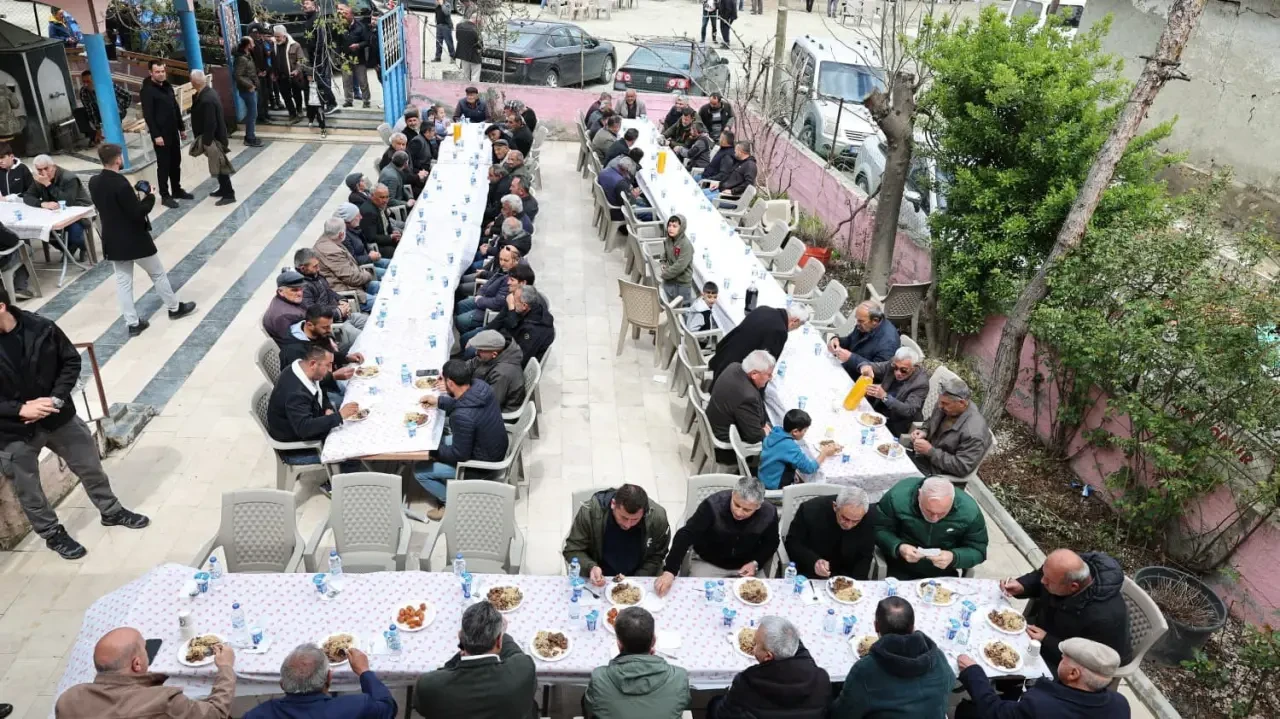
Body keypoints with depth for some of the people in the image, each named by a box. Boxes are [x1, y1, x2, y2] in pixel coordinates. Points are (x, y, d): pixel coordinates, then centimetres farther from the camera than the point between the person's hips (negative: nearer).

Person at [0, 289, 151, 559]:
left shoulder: (41, 328, -15)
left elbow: (71, 361, -2)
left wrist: (57, 398, -15)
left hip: (58, 417, 2)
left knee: (90, 465, 18)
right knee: (28, 491, 15)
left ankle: (111, 512, 41)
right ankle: (52, 534, 39)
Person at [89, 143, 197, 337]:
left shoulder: (93, 182, 0)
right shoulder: (121, 183, -24)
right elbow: (138, 213, -21)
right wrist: (150, 196, -7)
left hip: (113, 241, 7)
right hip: (135, 240, -7)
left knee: (123, 282, 10)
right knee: (157, 274, 13)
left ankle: (132, 323, 14)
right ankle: (174, 308, 29)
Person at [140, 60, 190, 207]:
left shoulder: (167, 86, 10)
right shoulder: (147, 91, -13)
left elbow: (176, 108, 17)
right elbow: (148, 115, -17)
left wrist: (182, 128, 16)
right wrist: (156, 135, -21)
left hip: (173, 132, 7)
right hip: (161, 134, -7)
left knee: (176, 162, 15)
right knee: (163, 165, -1)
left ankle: (177, 190, 28)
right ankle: (165, 195, 6)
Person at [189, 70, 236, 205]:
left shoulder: (207, 100, -28)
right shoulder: (207, 92, 3)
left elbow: (210, 124, -27)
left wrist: (206, 142, -19)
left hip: (214, 138, -10)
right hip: (214, 136, 10)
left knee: (220, 166, -1)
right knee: (218, 166, 19)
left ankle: (229, 194, 7)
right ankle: (224, 189, 31)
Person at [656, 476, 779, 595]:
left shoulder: (769, 514, -21)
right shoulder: (713, 505, -31)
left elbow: (771, 543, 1)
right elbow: (686, 536, -32)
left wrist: (756, 563, -17)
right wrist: (669, 571, -43)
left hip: (747, 565, 2)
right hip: (708, 563, -2)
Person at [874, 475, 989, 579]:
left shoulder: (969, 510, -19)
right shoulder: (898, 496, -23)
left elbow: (978, 551, -7)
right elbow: (879, 529, -10)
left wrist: (953, 558, -27)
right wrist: (898, 548, -28)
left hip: (944, 575, 2)